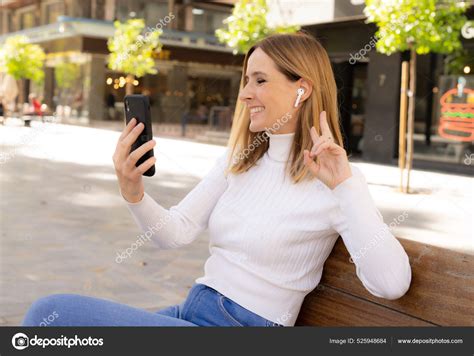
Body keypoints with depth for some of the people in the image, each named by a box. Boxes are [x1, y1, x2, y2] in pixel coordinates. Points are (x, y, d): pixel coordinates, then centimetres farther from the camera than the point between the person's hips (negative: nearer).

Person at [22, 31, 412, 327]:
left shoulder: (332, 179, -10)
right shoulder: (238, 161, 10)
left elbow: (393, 283, -22)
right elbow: (176, 233, 1)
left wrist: (345, 186, -28)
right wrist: (133, 193, -18)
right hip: (191, 310, 7)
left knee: (52, 312, -16)